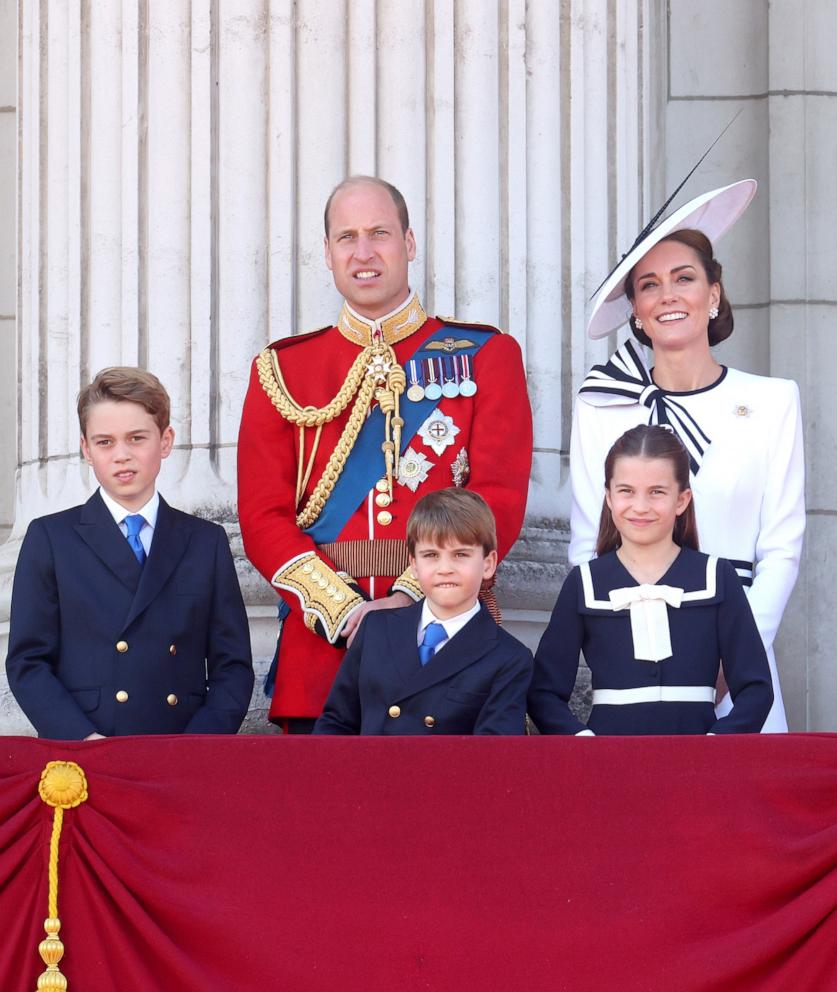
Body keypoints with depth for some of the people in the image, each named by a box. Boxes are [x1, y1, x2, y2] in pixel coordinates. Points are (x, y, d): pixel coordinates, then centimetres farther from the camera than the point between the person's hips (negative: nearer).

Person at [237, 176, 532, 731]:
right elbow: (263, 514, 2)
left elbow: (500, 498, -4)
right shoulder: (282, 370, 10)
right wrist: (342, 608, -13)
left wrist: (411, 596, -17)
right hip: (321, 642, 1)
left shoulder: (485, 356, 6)